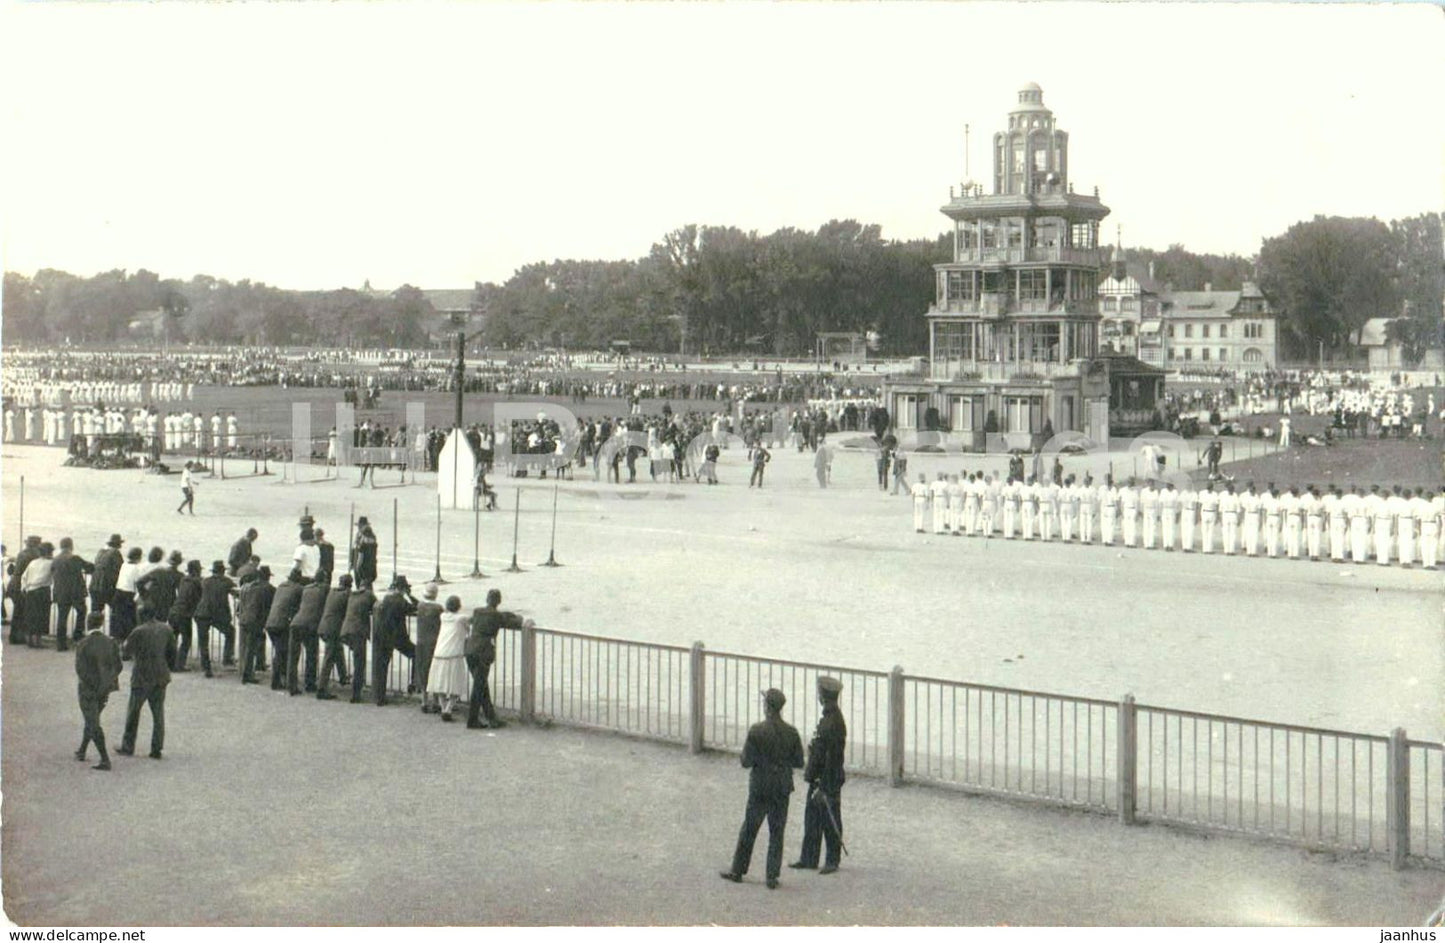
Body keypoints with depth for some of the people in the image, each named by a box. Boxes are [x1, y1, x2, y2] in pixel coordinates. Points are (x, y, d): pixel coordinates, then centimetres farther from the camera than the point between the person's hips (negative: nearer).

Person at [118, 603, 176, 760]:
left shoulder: (139, 632, -16)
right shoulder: (166, 629, 1)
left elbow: (124, 652, -8)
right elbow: (172, 654, 7)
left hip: (142, 678, -5)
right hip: (161, 677, 5)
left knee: (133, 712, 10)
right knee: (158, 713, 9)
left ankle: (128, 747, 17)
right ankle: (157, 749, 8)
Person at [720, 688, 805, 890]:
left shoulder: (757, 731, -15)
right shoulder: (791, 732, -5)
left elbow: (746, 762, -13)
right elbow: (799, 762, 0)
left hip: (760, 787, -2)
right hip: (782, 789, 2)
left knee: (749, 830, 11)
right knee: (777, 833, 8)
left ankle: (738, 871, 20)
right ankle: (772, 877, 8)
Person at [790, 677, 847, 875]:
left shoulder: (833, 723, -22)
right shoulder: (827, 718, 8)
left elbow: (832, 758, -23)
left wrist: (823, 787, -21)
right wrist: (810, 773, 17)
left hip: (829, 781, -10)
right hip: (819, 779, 10)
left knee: (830, 821, 3)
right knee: (812, 817, 15)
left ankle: (833, 861, 15)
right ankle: (809, 858, 23)